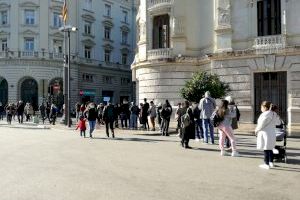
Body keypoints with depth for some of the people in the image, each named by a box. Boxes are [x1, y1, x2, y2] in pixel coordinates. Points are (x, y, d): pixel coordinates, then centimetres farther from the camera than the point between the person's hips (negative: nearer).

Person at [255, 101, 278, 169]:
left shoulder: (266, 114, -18)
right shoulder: (274, 114, 9)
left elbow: (261, 124, -15)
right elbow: (274, 124, 13)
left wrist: (256, 130, 3)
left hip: (265, 133, -9)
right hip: (272, 133, 9)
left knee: (266, 149, 0)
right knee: (270, 149, 18)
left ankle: (267, 164, 6)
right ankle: (271, 163, 27)